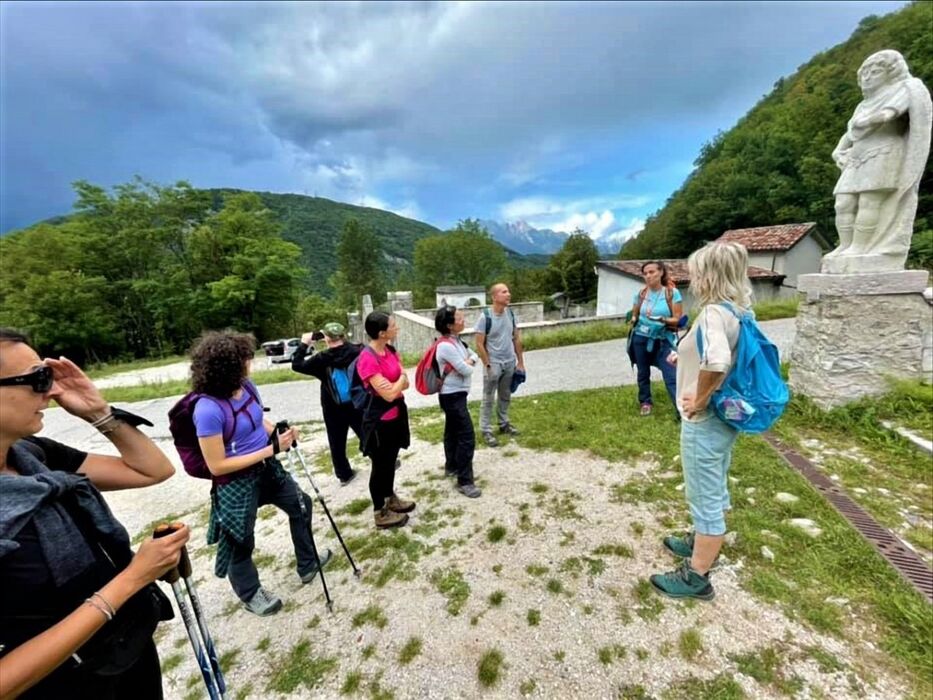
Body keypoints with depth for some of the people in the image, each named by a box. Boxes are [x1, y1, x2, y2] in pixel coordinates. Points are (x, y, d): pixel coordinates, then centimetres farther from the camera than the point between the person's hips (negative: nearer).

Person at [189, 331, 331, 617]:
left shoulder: (246, 387, -8)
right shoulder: (208, 410, -30)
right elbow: (217, 466, -25)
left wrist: (279, 435, -11)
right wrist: (270, 449, -26)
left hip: (267, 468, 8)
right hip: (236, 483, -8)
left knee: (301, 505, 21)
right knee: (241, 542, 16)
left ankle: (307, 564, 44)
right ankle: (250, 594, 45)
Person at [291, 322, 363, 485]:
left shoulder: (322, 359, -15)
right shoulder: (357, 350, -12)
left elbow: (297, 365, -6)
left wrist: (304, 344, 1)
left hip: (334, 409, -1)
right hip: (357, 405, 2)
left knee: (337, 443, 14)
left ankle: (344, 474, 22)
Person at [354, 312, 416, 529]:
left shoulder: (390, 350, 1)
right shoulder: (367, 359, -24)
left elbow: (406, 382, 2)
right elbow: (388, 394, -25)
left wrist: (393, 385, -17)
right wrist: (400, 380, -9)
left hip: (396, 415, 8)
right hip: (379, 421, -8)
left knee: (391, 460, 23)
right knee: (380, 464, 9)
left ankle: (391, 498, 43)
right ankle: (380, 513, 27)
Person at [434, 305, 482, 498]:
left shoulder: (455, 340, 5)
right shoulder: (446, 346, -25)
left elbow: (474, 355, 12)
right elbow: (466, 371, -22)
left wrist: (468, 362, -8)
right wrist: (467, 365, 0)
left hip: (454, 394, 10)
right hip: (453, 396, -10)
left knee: (452, 431, 21)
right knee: (467, 436, -6)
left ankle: (451, 466, 37)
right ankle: (465, 481, 3)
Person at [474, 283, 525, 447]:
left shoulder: (510, 313, 1)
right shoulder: (485, 317, -17)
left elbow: (516, 338, 7)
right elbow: (479, 344, -14)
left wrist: (520, 361, 7)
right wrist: (488, 365, -15)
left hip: (510, 363, 6)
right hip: (493, 364, -6)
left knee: (505, 397, 19)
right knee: (488, 399, 6)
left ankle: (504, 424, 36)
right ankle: (486, 431, 16)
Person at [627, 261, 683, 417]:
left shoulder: (672, 293, -7)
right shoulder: (641, 294, 0)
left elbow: (678, 319, -8)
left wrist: (662, 319, -25)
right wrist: (634, 320, -8)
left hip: (663, 340, -2)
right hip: (641, 339, 3)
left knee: (671, 376, -9)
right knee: (643, 373, 14)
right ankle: (645, 402, 33)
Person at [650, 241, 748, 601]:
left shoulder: (713, 312, -24)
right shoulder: (738, 311, 5)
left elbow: (717, 361, -41)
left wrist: (699, 400, -26)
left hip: (704, 422, -9)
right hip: (725, 417, 10)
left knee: (705, 497, 6)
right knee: (715, 490, 25)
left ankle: (696, 577, 24)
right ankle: (701, 543, 47)